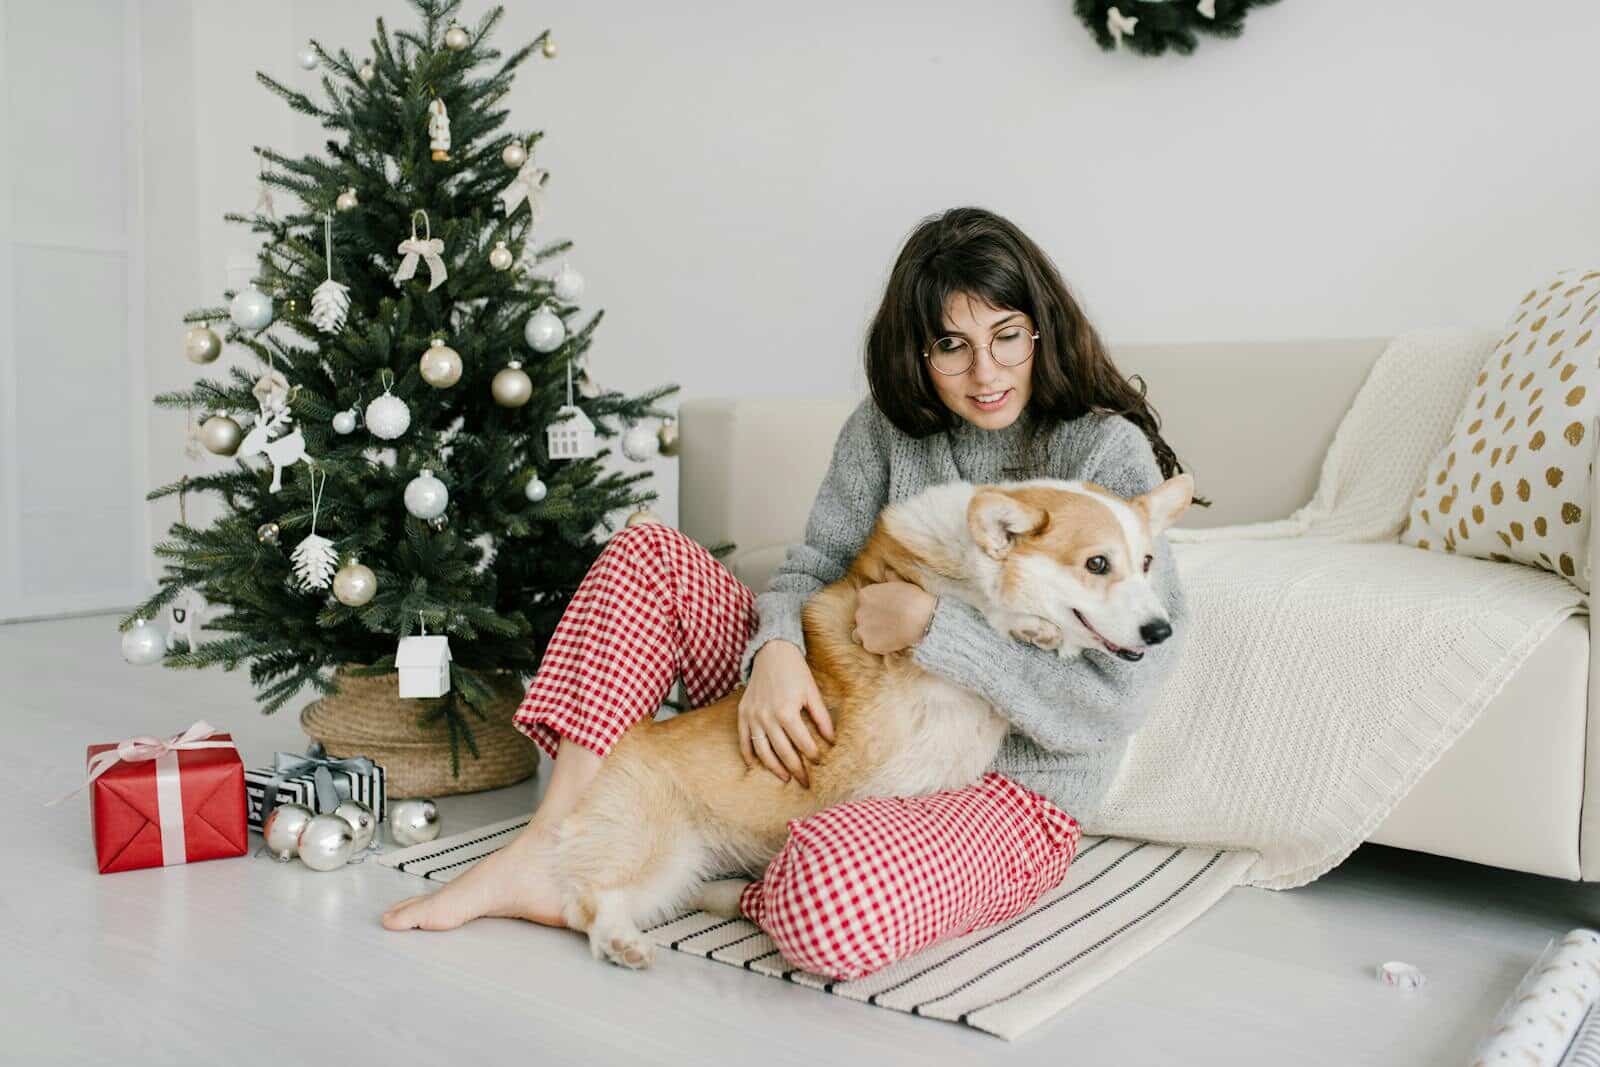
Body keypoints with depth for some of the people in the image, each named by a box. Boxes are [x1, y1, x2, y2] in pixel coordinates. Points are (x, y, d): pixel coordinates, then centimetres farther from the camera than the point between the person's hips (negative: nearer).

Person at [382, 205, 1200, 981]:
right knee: (648, 555, -5)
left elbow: (1114, 702, -19)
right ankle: (544, 863, -8)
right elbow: (812, 566, 2)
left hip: (1009, 788, -5)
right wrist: (776, 651, -21)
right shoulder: (889, 424, 3)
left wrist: (932, 625, -21)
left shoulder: (1109, 453, -13)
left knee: (835, 908, -41)